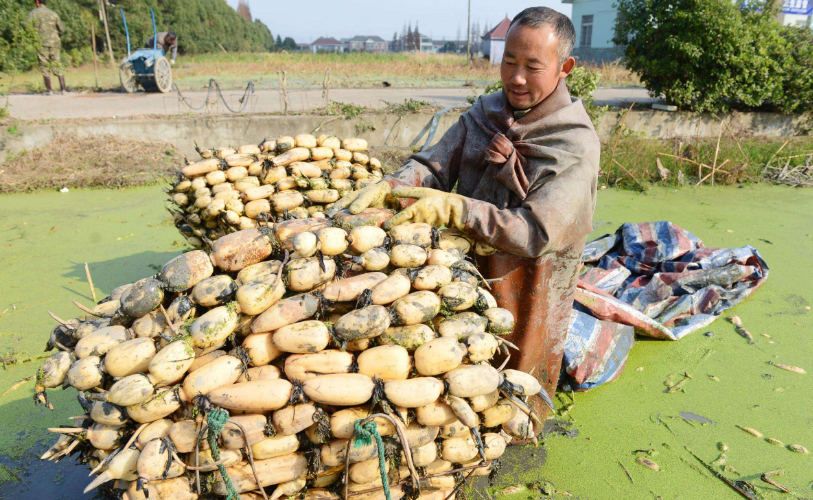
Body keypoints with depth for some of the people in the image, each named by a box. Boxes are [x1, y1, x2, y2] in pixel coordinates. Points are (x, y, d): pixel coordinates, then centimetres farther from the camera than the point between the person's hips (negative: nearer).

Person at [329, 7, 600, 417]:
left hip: (526, 288, -5)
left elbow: (536, 232, -26)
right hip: (467, 268, 5)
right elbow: (435, 164, -4)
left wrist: (453, 208, -37)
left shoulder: (577, 144, -18)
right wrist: (386, 188, -24)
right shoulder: (485, 113, 3)